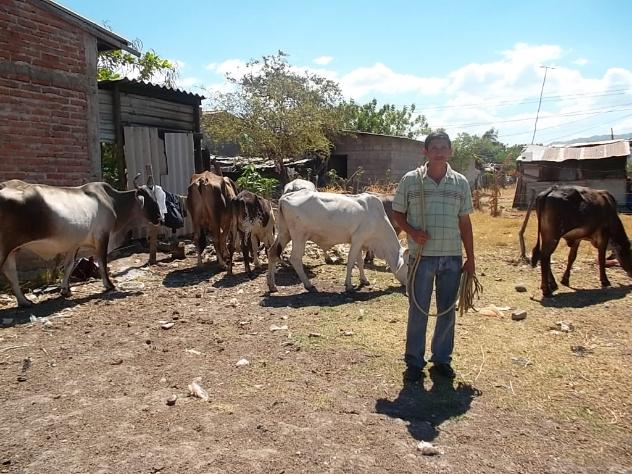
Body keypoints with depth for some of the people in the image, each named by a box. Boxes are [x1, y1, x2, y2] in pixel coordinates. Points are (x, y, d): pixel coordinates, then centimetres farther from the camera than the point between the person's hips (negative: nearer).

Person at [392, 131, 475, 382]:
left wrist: (470, 259, 8)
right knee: (418, 310, 5)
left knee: (447, 311, 12)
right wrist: (412, 231, -15)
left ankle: (442, 359, 29)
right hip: (421, 256, -2)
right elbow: (398, 213, 5)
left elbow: (465, 222, 9)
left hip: (452, 258, 3)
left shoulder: (460, 183, 5)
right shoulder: (410, 180, -2)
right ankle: (414, 361, 19)